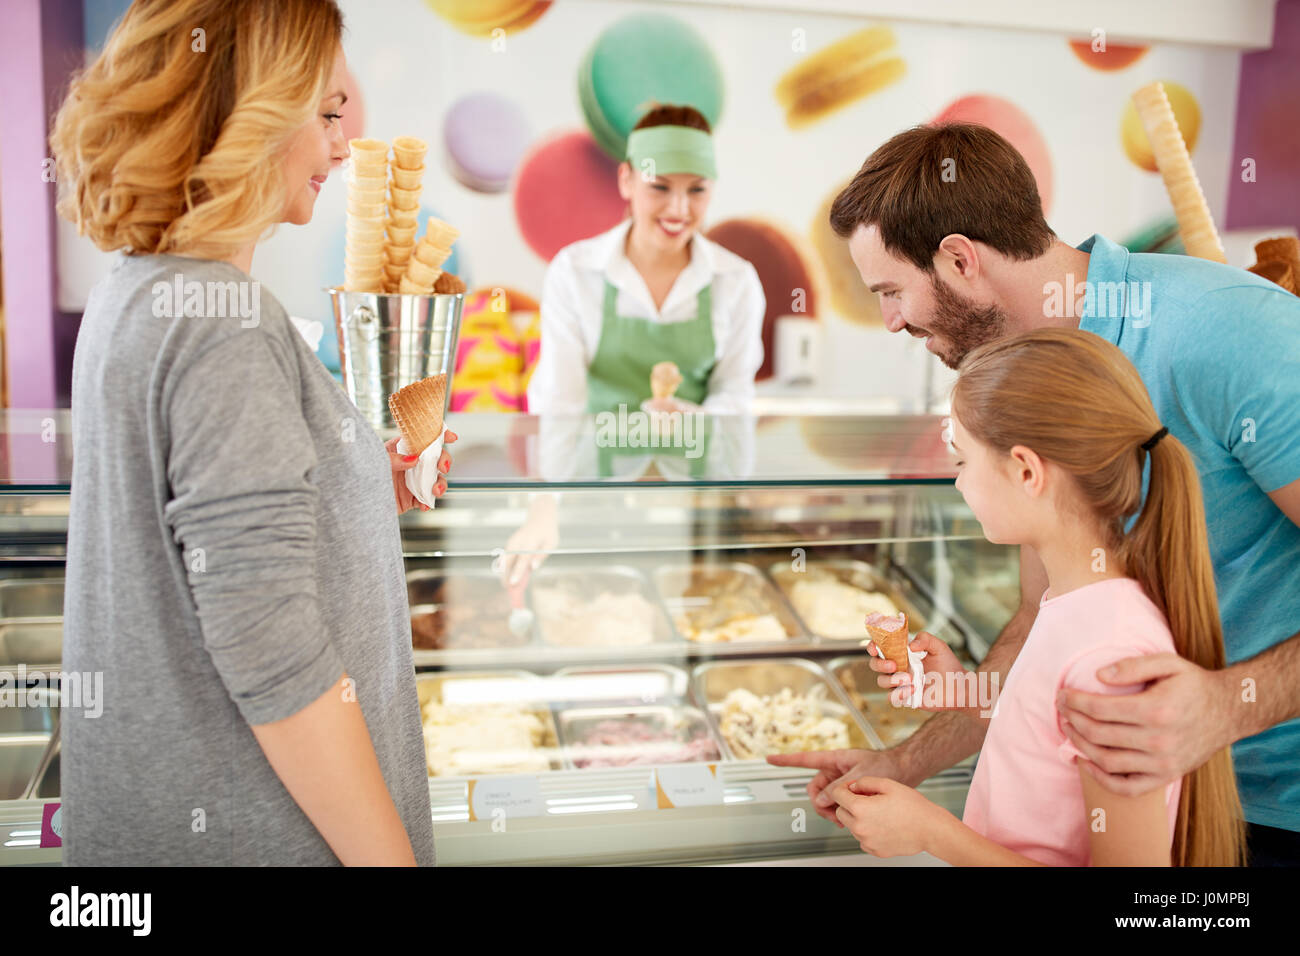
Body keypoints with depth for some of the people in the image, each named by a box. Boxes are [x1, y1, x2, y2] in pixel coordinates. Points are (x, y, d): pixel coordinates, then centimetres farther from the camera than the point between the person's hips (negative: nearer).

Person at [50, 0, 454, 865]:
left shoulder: (133, 296, 6)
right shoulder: (221, 318, -24)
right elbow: (270, 657, -26)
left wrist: (363, 498, 5)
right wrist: (391, 856, -18)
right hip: (244, 829, -9)